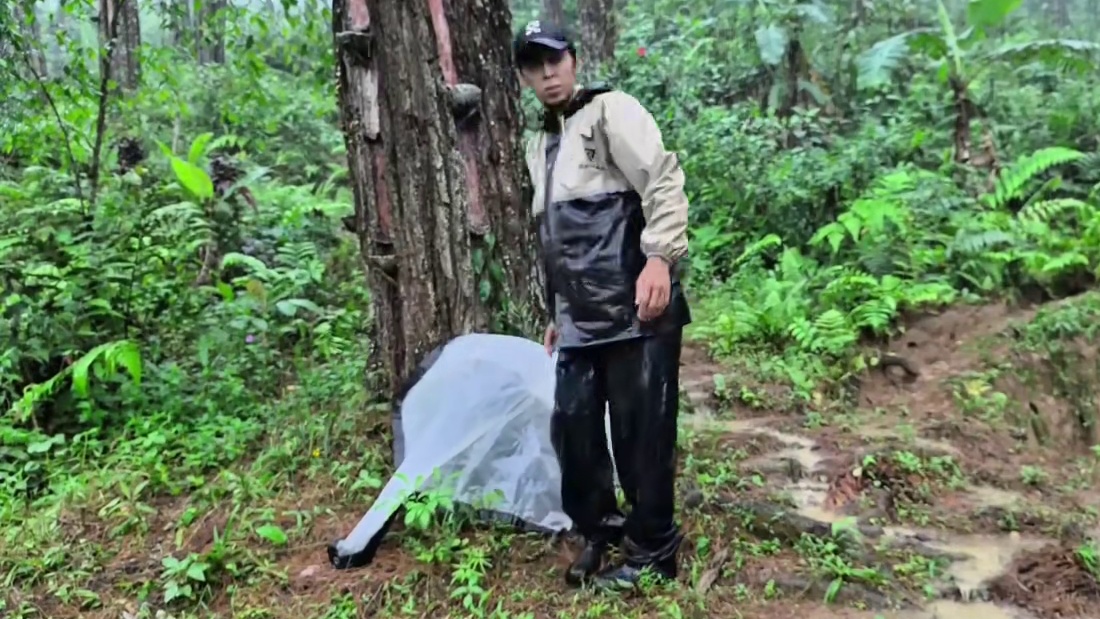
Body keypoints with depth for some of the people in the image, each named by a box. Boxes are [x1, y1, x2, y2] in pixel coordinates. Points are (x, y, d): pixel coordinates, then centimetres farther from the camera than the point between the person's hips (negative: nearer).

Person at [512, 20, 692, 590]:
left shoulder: (610, 111, 0)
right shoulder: (540, 146, 23)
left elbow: (664, 183, -13)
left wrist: (659, 257, -26)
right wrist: (556, 313, 27)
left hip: (636, 311, -8)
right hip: (581, 321, 8)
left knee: (641, 434, -1)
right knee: (572, 426, 9)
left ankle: (651, 552, 16)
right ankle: (600, 531, 29)